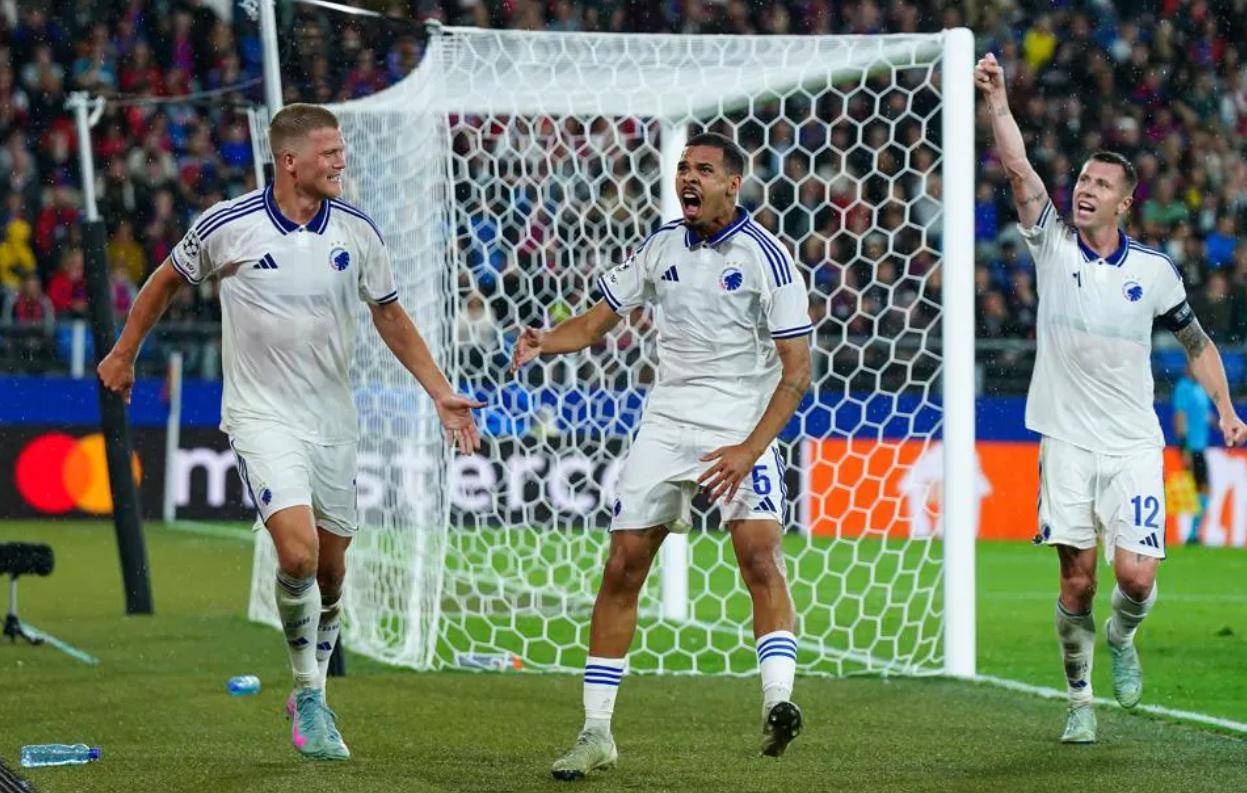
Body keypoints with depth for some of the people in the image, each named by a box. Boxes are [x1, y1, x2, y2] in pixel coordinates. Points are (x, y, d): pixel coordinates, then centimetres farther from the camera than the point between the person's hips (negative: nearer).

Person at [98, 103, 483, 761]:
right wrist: (124, 354, 19)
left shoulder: (357, 231, -2)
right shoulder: (226, 226, -11)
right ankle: (309, 694, -1)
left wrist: (440, 393, 3)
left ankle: (310, 698, 31)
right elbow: (167, 280, 9)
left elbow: (390, 317, 10)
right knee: (298, 553, -21)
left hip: (332, 421, 4)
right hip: (262, 416, -4)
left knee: (329, 570, 9)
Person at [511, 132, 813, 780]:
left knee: (760, 556, -25)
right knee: (621, 568, 0)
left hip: (742, 432, -4)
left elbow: (797, 369, -10)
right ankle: (596, 733, 6)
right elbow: (599, 319, 15)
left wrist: (749, 449, -19)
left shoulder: (766, 257, -8)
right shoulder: (660, 247, 7)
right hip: (665, 427, 4)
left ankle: (777, 702, -33)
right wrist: (543, 342, -6)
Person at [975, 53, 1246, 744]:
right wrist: (997, 103, -24)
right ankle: (1079, 699, 14)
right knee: (1076, 580, -2)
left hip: (1133, 445, 0)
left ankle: (1121, 639, 22)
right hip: (1066, 443, 0)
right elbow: (1019, 170, -13)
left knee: (1136, 573, -12)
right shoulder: (1053, 245, 1)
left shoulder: (1154, 270, 3)